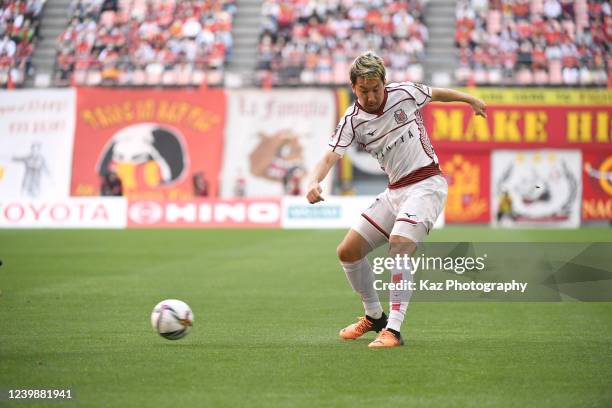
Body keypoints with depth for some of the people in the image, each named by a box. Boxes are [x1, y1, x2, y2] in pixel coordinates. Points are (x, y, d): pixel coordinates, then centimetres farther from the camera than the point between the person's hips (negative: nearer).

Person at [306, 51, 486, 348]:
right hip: (394, 191, 5)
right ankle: (374, 317, 25)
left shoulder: (404, 93, -7)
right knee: (348, 251, 4)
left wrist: (470, 100, 30)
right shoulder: (352, 121, -4)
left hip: (426, 184, -5)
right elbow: (329, 157, -15)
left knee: (399, 246, -28)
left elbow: (437, 93, 15)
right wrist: (314, 182, -37)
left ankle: (393, 330, -29)